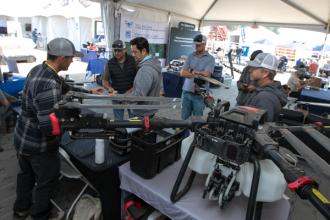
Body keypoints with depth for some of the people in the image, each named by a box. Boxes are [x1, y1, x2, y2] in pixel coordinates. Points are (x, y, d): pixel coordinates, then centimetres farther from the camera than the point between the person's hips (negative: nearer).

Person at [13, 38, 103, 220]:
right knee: (47, 180, 17)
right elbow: (48, 126, -36)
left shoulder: (38, 69, -3)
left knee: (26, 174, 28)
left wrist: (89, 92, 14)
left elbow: (64, 88, 11)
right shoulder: (48, 85, -33)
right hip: (38, 145, -9)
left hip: (22, 137, 9)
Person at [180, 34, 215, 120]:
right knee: (184, 118, 10)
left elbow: (206, 74, -14)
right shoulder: (190, 56, 7)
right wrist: (199, 74, -10)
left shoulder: (210, 59, -2)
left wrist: (192, 71, -3)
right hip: (186, 92, 3)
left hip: (199, 94, -3)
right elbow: (182, 73, -2)